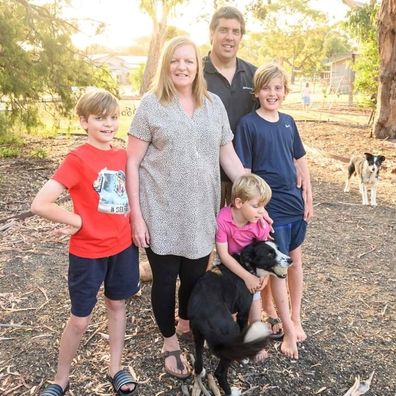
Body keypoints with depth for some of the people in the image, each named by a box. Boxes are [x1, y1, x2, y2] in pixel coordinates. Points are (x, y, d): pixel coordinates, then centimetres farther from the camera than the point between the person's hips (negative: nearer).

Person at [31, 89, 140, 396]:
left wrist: (133, 225, -1)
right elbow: (40, 204, -24)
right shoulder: (77, 159, -18)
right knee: (80, 318, 8)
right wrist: (77, 221, -15)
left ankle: (116, 369, 37)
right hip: (87, 252, -5)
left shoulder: (123, 155, 0)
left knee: (117, 304, 18)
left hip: (123, 246, 5)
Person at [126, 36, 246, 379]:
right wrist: (137, 215, -10)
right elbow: (132, 163, -6)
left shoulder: (214, 104, 6)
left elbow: (229, 156, 9)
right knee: (165, 279, 9)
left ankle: (186, 324, 44)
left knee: (195, 276, 13)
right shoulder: (151, 104, -5)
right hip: (162, 215, -3)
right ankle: (170, 343, 33)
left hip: (201, 214, 3)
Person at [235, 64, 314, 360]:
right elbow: (244, 171, -10)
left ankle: (295, 318, 34)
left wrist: (309, 198, 9)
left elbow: (301, 161, 12)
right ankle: (289, 330, 17)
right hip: (270, 206, -5)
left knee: (296, 260, 15)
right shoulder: (248, 124, -10)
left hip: (295, 202, 6)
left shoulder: (288, 122, 6)